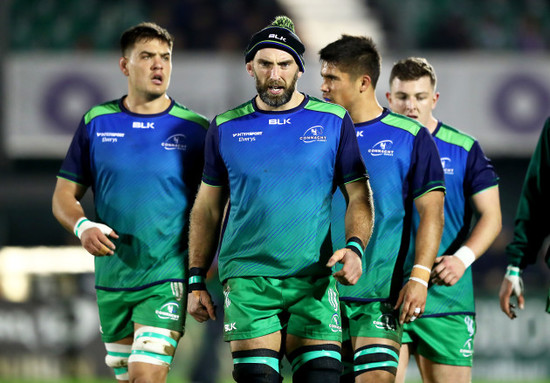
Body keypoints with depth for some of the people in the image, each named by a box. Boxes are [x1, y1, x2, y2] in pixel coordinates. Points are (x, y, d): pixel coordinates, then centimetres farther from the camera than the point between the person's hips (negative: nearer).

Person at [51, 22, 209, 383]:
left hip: (167, 276, -4)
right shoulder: (95, 123, 6)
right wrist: (82, 226, -12)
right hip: (111, 278, 4)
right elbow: (64, 195, 10)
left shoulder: (195, 130, -1)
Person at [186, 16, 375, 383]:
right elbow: (207, 208, 14)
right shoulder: (226, 128, 9)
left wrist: (355, 248, -11)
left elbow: (359, 196, 8)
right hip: (247, 280, 0)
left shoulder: (334, 122, 6)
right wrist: (197, 280, 9)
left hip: (314, 282, 0)